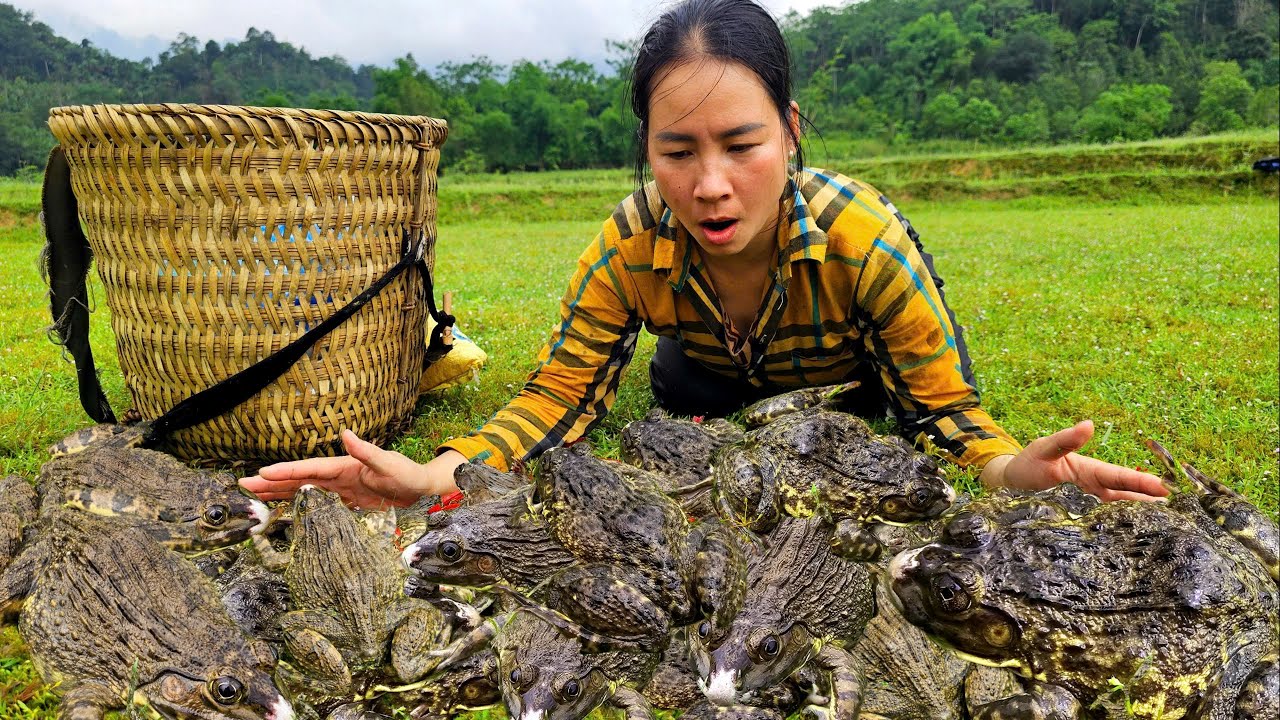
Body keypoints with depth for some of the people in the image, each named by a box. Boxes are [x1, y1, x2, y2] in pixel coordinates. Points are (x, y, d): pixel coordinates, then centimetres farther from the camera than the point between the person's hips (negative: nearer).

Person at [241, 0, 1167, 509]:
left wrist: (1017, 469, -57)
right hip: (717, 383, 3)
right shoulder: (632, 244, -33)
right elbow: (559, 396, -27)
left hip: (852, 387, -2)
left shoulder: (866, 235, -39)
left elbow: (945, 410, -31)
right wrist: (431, 476, -46)